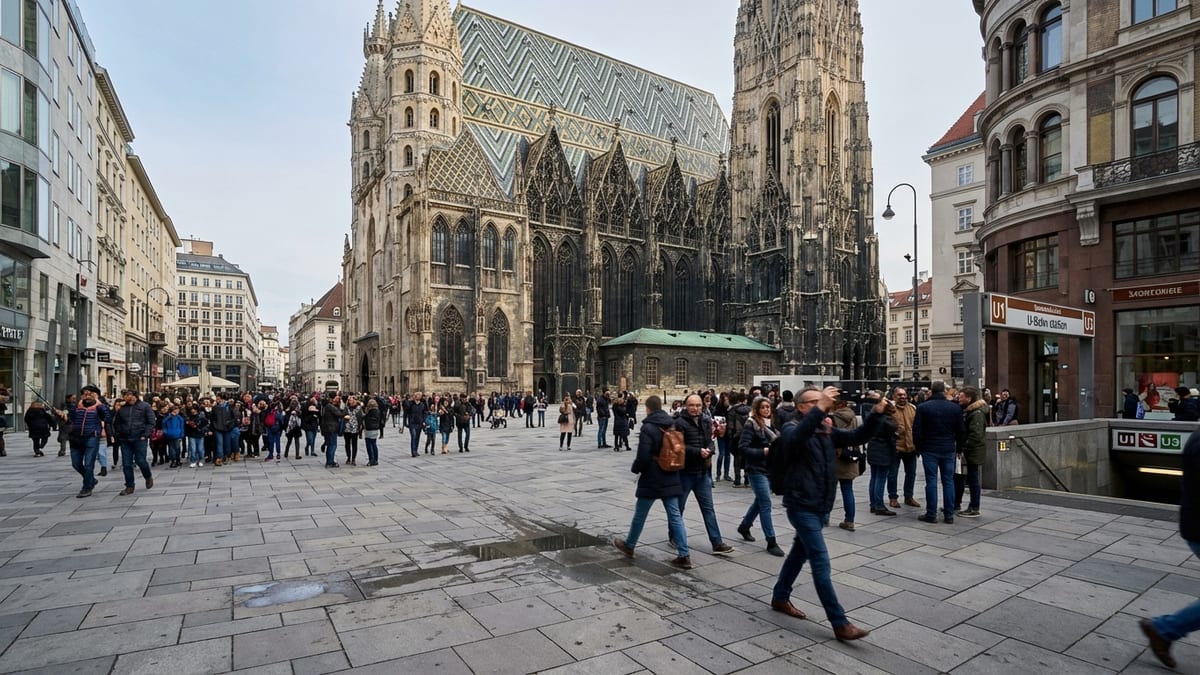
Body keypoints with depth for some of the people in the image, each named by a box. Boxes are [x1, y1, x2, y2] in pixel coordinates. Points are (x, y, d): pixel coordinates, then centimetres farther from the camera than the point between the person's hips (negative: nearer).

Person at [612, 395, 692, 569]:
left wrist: (635, 469, -3)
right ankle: (684, 555, 3)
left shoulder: (648, 428, -17)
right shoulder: (673, 425, 4)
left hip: (651, 479, -6)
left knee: (640, 514, 12)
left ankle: (629, 545, 30)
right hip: (671, 479, 6)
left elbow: (643, 457, -21)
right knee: (675, 516, 7)